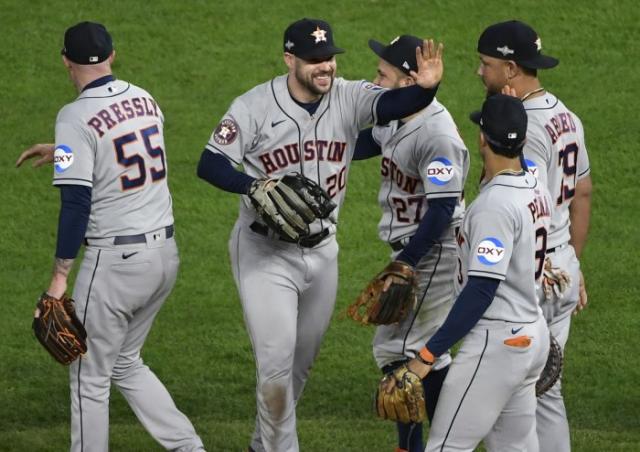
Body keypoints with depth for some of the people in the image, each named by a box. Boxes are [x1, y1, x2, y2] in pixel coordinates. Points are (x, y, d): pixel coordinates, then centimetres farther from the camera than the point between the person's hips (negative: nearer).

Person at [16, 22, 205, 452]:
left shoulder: (76, 117, -14)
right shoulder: (145, 101, 6)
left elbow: (76, 203, -18)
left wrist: (61, 275, -13)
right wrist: (62, 151, 39)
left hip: (116, 259, -7)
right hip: (165, 253, 7)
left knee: (90, 376, 7)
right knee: (125, 363, 23)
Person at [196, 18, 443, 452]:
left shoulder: (349, 99, -10)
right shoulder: (256, 106, -15)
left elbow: (392, 104, -30)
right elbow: (210, 163, -14)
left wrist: (425, 88, -53)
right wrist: (256, 187, -33)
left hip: (321, 252, 4)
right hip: (265, 254, -4)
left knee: (302, 362, 19)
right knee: (276, 362, -9)